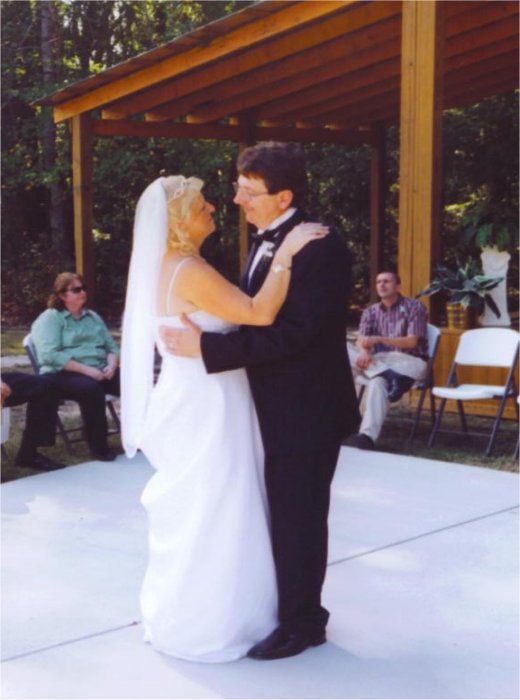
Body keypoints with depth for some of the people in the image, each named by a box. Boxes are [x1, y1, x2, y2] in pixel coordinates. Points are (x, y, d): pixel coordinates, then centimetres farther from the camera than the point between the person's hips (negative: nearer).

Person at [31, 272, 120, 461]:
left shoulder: (93, 317, 21)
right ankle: (98, 446, -27)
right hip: (63, 374, -6)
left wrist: (111, 365, -6)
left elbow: (112, 346, 18)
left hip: (100, 372, 6)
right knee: (90, 387, -38)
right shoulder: (50, 318, -1)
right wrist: (86, 369, -21)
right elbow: (50, 355, -15)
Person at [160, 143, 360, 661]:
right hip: (272, 408, 9)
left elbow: (291, 332, -28)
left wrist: (206, 347, -27)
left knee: (298, 520, 4)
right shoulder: (264, 243, 7)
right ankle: (286, 609, 36)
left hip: (306, 410, -9)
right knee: (278, 515, 19)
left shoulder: (321, 249, -21)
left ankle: (301, 624, 22)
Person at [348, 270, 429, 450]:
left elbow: (411, 342, -10)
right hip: (377, 361, 5)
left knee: (378, 381, -38)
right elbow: (361, 341, 2)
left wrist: (378, 339, -22)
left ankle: (368, 435, -48)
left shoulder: (414, 307, 0)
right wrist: (364, 352, -24)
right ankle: (389, 376, -36)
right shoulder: (371, 311, 14)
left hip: (408, 361, -5)